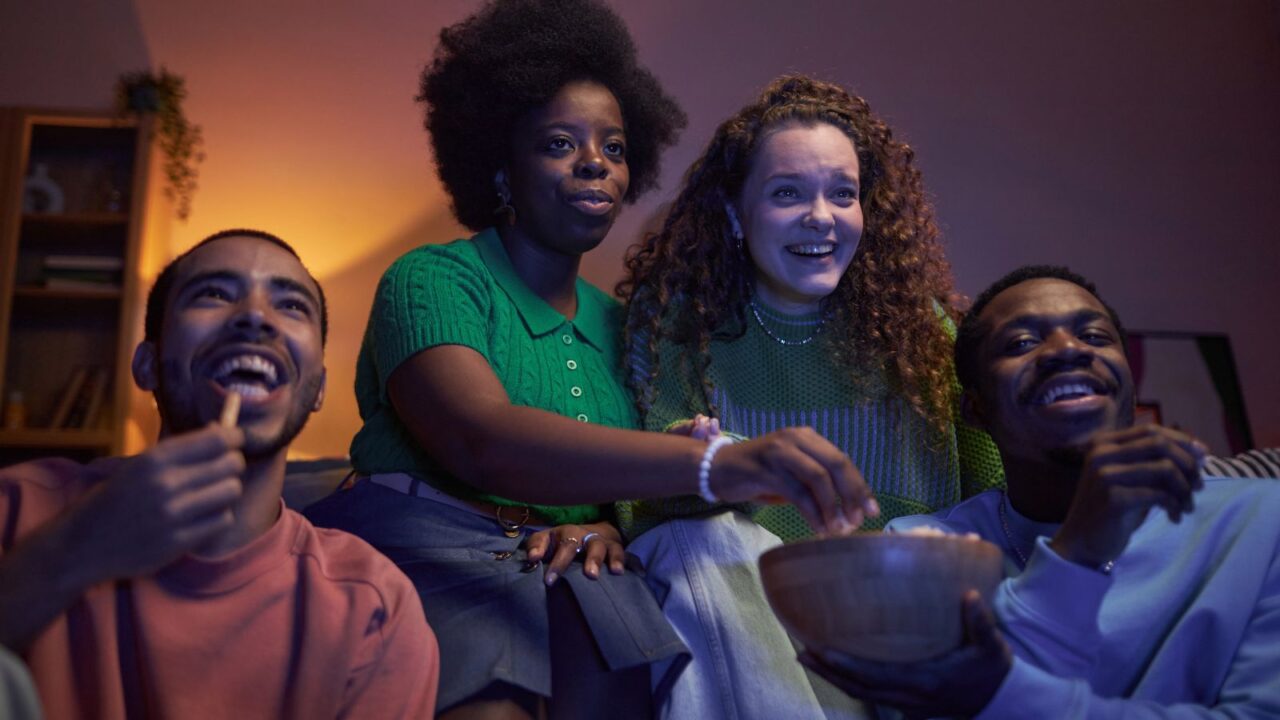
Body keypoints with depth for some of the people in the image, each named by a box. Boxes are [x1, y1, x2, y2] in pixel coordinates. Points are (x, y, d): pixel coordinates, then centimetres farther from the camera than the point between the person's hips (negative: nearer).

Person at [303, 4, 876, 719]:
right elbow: (480, 442, -25)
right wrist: (715, 463, -38)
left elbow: (639, 481, 19)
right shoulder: (430, 279, -4)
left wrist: (609, 526, -9)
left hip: (560, 571, 5)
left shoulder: (615, 322, 17)